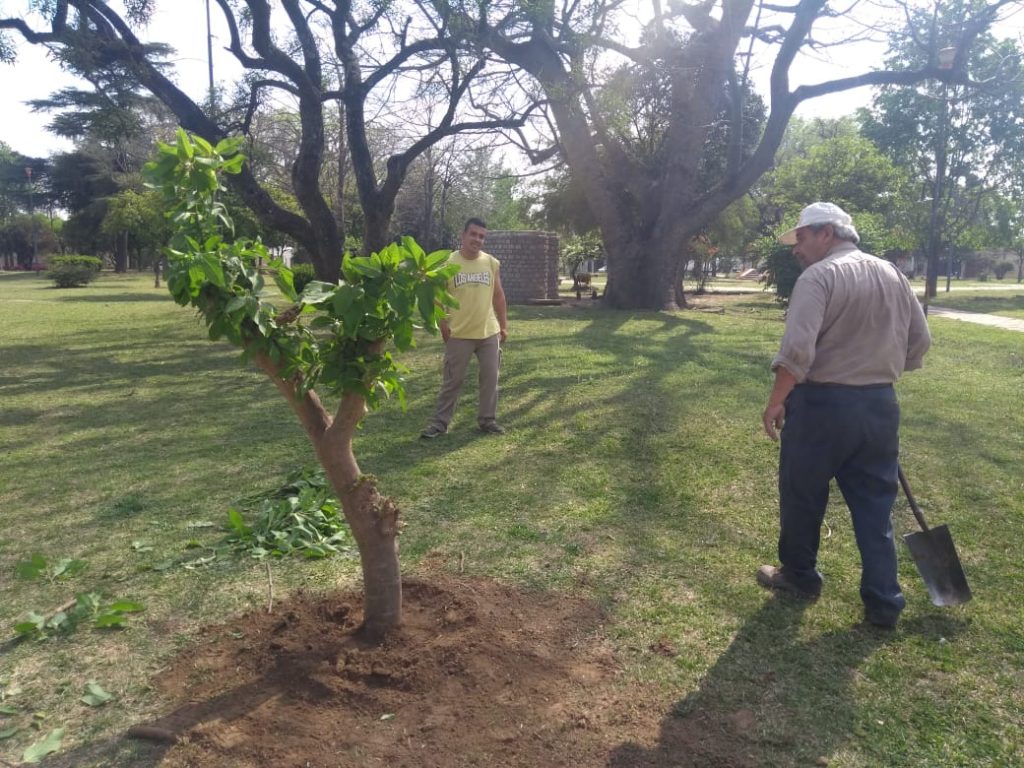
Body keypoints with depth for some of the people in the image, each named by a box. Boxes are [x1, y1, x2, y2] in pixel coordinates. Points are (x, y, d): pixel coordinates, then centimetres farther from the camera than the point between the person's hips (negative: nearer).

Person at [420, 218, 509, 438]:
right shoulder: (448, 263, -5)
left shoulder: (492, 263, 4)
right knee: (452, 380, 4)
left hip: (489, 333, 3)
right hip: (459, 334, -3)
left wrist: (503, 325, 9)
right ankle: (440, 422, 13)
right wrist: (443, 326, -9)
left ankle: (487, 420, 21)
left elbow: (498, 296, 10)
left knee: (490, 378, 8)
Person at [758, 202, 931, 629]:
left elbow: (797, 350, -24)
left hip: (823, 403, -6)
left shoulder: (818, 277, -14)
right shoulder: (892, 276, 8)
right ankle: (883, 602, 19)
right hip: (880, 405, 7)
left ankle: (799, 576, 29)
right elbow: (919, 341, 12)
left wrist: (776, 401, -15)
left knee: (802, 496, 13)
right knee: (875, 504, 13)